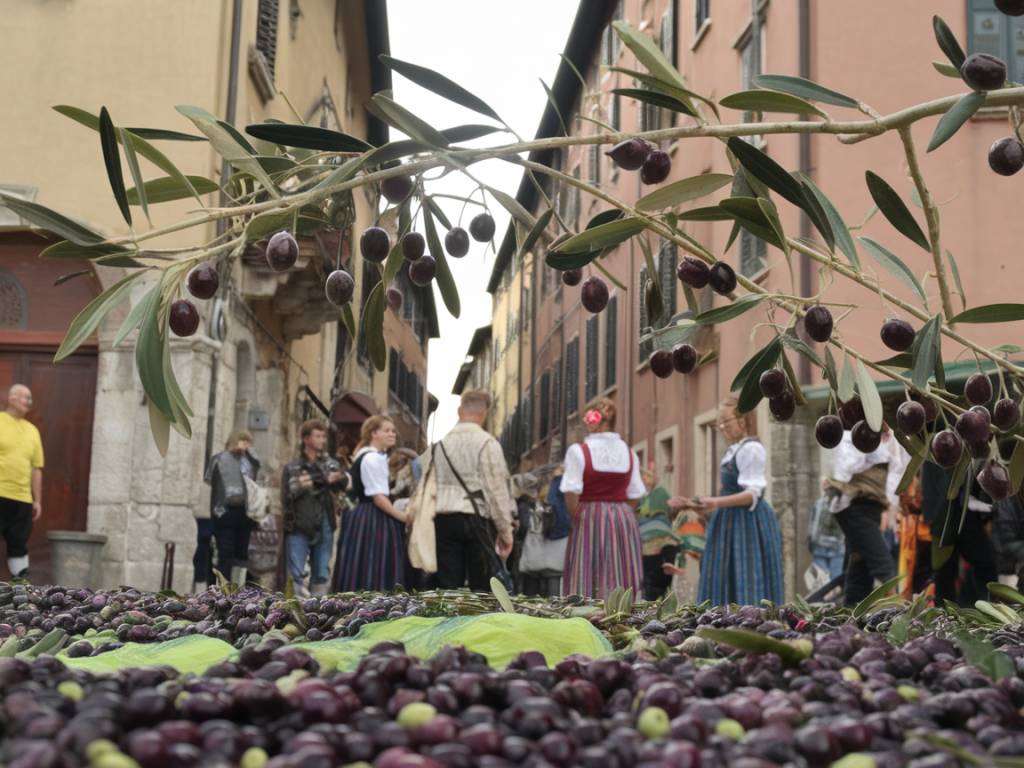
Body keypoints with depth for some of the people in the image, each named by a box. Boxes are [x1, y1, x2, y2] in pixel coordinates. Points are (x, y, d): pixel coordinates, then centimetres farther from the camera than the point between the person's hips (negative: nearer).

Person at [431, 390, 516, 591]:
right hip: (477, 520, -4)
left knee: (447, 588, 6)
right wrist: (506, 530, -1)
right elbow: (497, 490, -7)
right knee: (483, 588, 1)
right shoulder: (487, 443, -5)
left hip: (444, 520, 4)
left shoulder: (439, 445, 8)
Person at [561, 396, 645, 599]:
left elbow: (571, 492, -13)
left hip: (589, 521, -4)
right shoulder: (628, 452, 6)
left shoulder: (578, 451, -8)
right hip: (624, 520, 4)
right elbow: (635, 495, 6)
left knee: (585, 583, 1)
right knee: (621, 584, 7)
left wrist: (577, 518, 0)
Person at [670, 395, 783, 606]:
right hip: (732, 525, 9)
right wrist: (693, 505, 14)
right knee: (726, 587, 7)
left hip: (748, 525, -9)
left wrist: (717, 502, -30)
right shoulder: (733, 451, 19)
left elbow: (753, 494, -18)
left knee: (747, 589, -10)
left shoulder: (751, 448, -9)